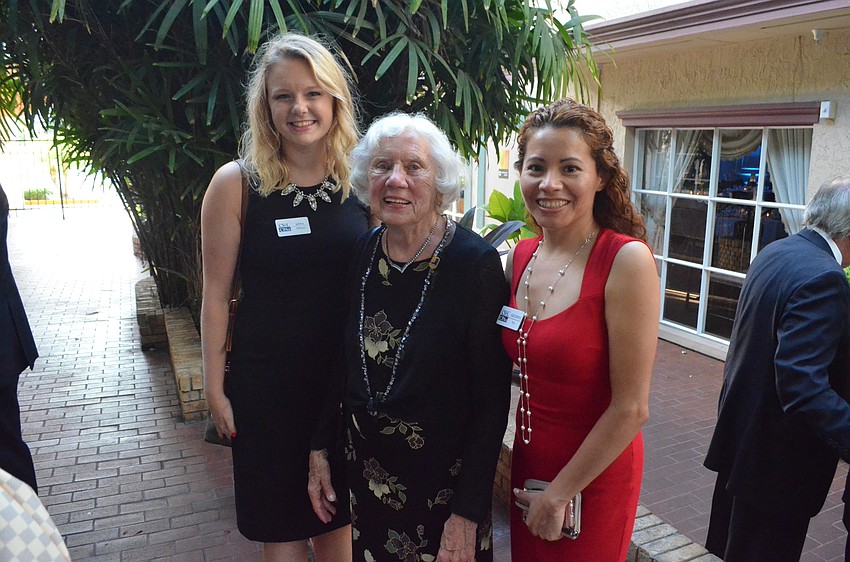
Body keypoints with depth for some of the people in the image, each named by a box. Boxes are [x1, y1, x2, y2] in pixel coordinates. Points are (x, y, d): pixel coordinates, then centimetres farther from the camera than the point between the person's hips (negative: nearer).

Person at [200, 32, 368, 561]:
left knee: (337, 516, 20)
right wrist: (215, 388, -4)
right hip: (266, 382, -2)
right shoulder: (236, 183, -10)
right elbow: (216, 294, -5)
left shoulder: (360, 181, -3)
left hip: (347, 378, 2)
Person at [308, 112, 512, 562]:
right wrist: (320, 452, 5)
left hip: (443, 476, -4)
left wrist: (468, 513, -16)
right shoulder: (360, 254, -4)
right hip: (365, 468, 5)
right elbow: (342, 362, 6)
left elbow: (492, 400, -17)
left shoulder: (476, 263, -20)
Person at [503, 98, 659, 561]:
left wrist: (559, 493, -11)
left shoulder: (626, 259, -21)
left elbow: (631, 409, -19)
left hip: (594, 477, -5)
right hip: (527, 462, 6)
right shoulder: (520, 257, -3)